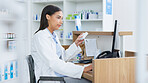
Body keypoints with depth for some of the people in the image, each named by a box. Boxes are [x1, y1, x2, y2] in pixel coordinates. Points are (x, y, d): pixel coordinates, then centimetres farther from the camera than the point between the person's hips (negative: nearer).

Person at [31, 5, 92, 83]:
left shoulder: (54, 35, 14)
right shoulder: (40, 37, -13)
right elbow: (54, 63, -23)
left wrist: (76, 44, 6)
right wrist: (82, 69, -28)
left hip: (61, 75, 8)